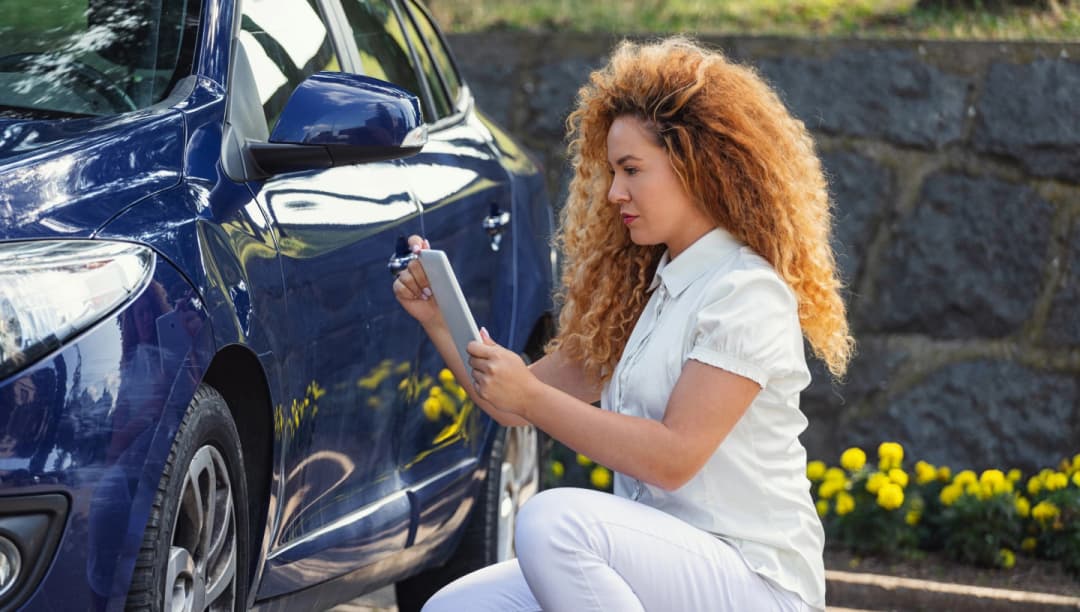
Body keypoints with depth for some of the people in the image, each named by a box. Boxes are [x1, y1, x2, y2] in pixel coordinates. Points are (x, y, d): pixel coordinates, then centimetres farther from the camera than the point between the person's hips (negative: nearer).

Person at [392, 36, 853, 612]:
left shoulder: (747, 292, -11)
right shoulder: (644, 289, 16)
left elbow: (673, 458, -19)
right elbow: (515, 402, 15)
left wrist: (532, 398, -18)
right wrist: (439, 320, 1)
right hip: (659, 562, 8)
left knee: (554, 519, -33)